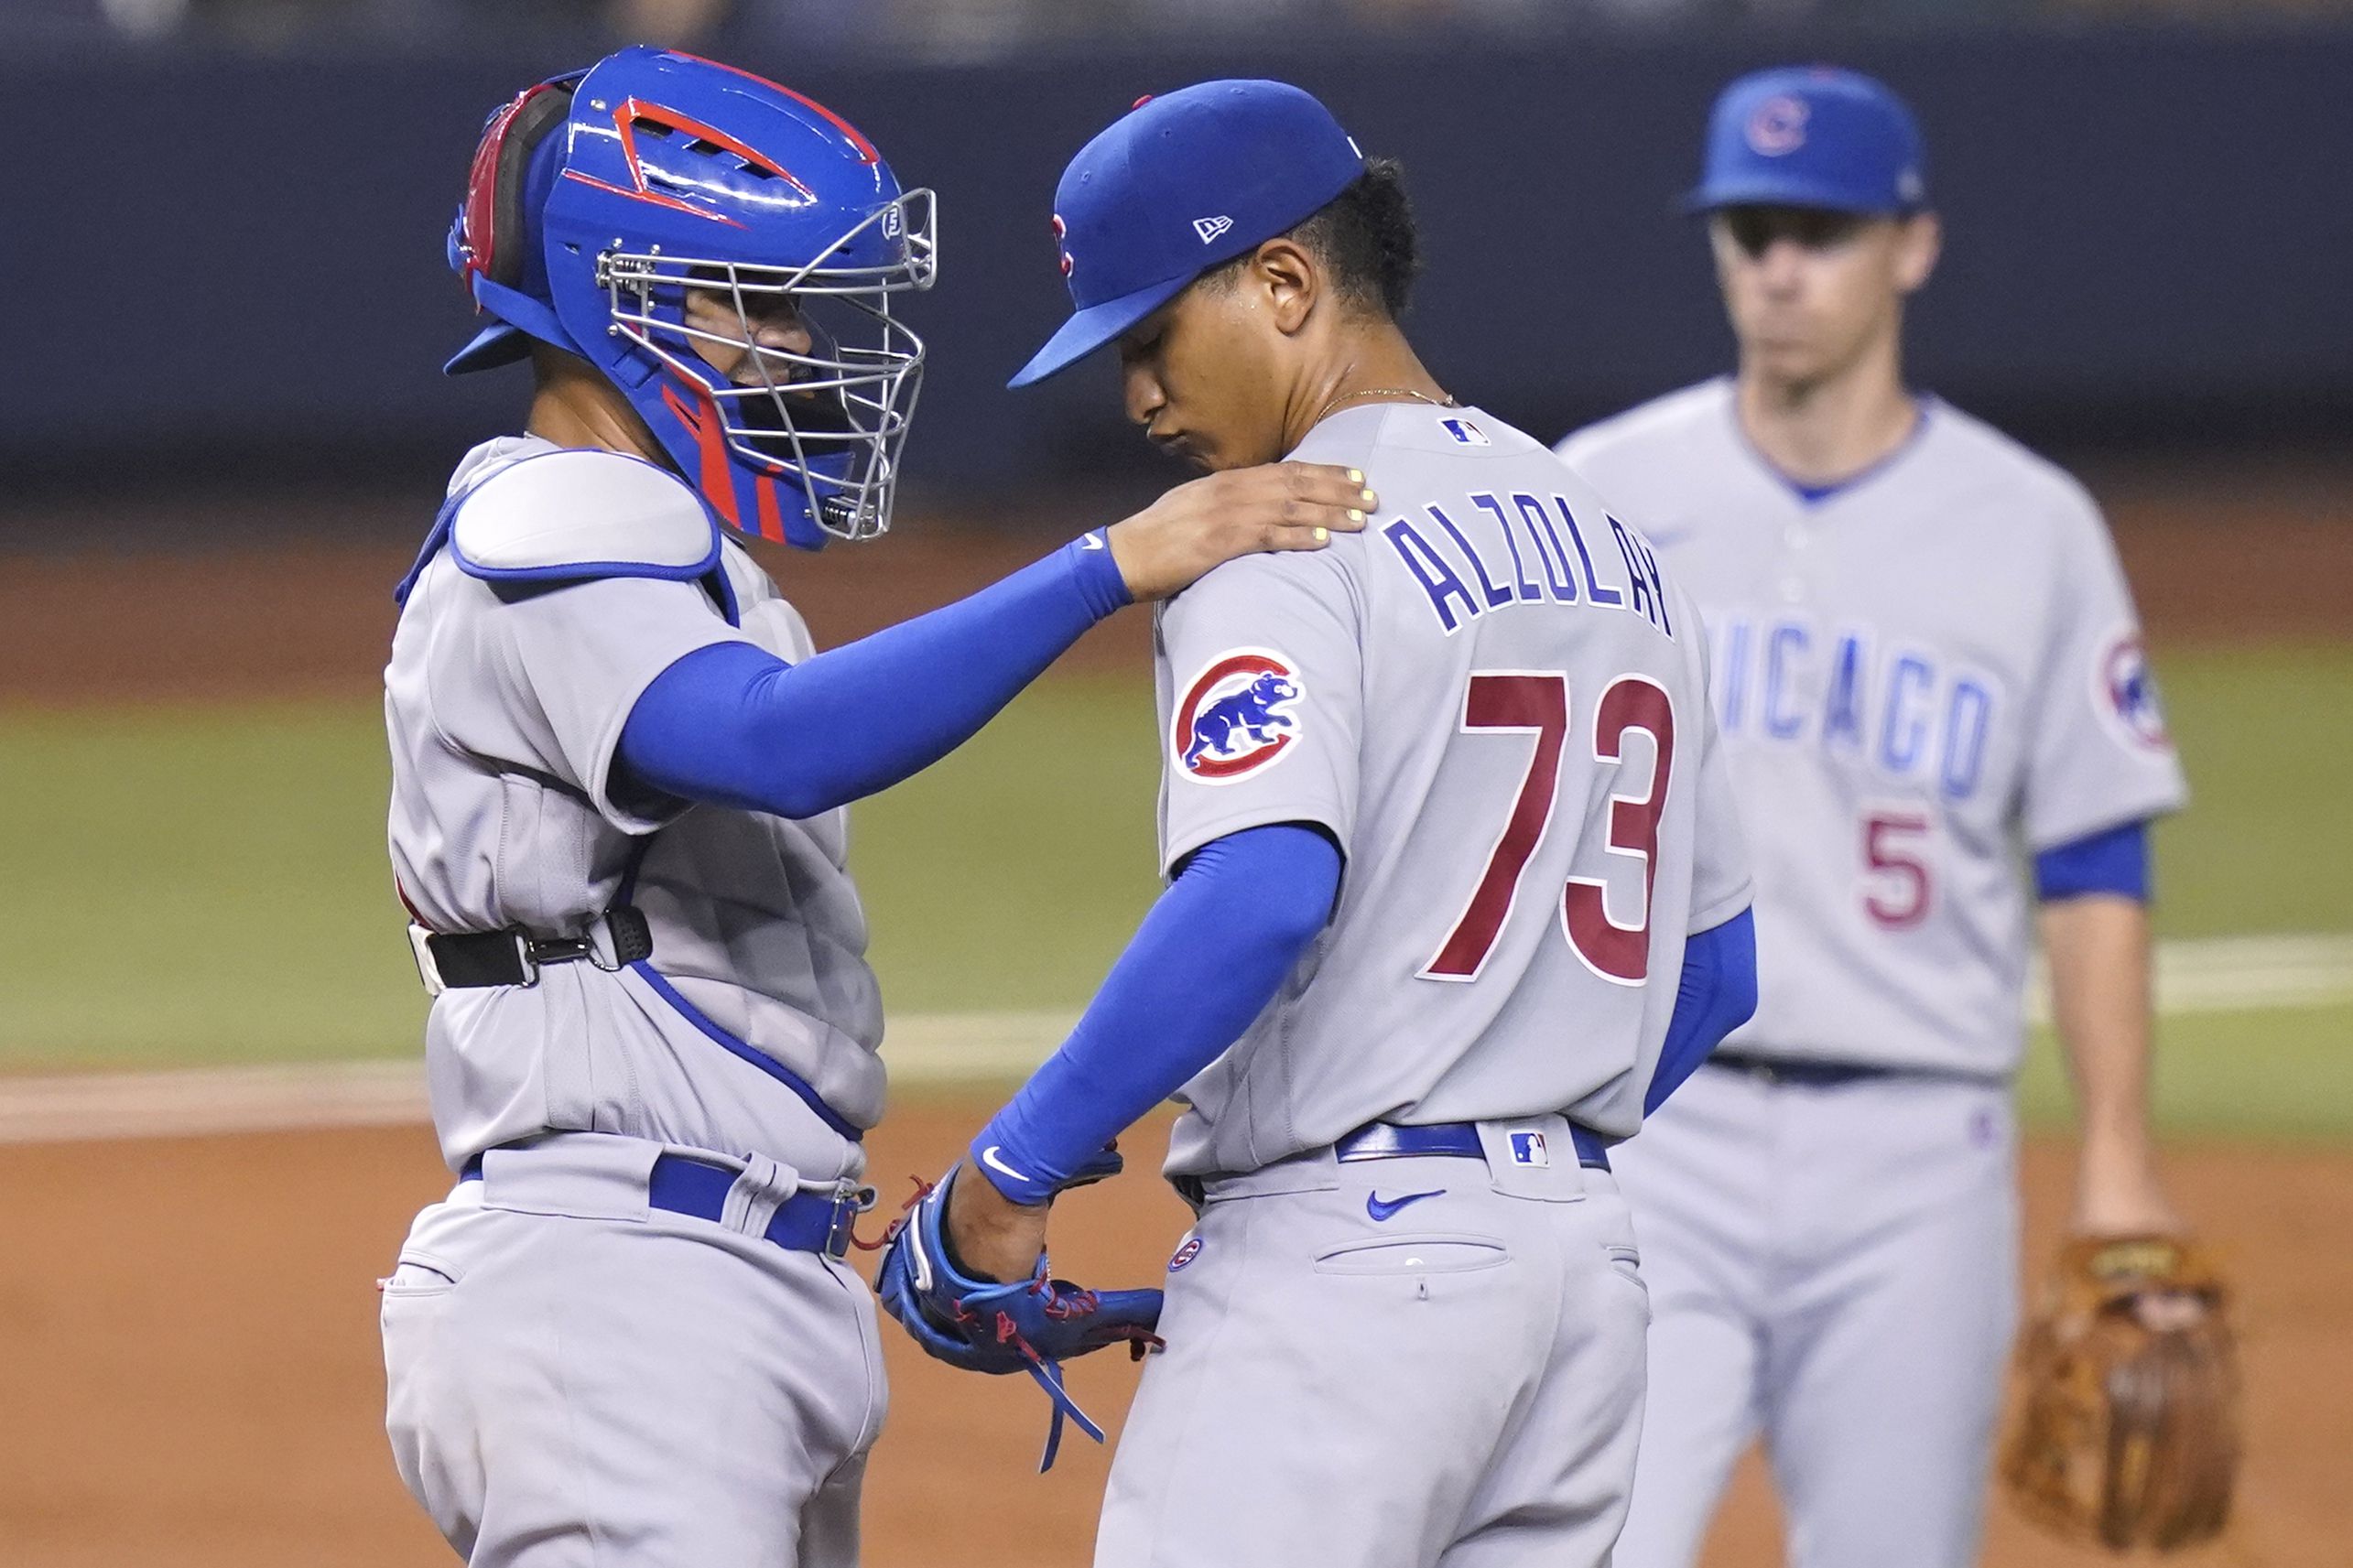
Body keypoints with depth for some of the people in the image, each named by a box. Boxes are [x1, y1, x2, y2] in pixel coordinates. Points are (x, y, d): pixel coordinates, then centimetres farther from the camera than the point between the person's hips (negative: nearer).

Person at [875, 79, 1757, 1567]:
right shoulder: (1610, 547, 17)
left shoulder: (1284, 543, -10)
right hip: (1591, 1255, 9)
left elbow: (1260, 896, -25)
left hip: (1345, 1259, -9)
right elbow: (1716, 964, 20)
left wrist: (1007, 1175, -20)